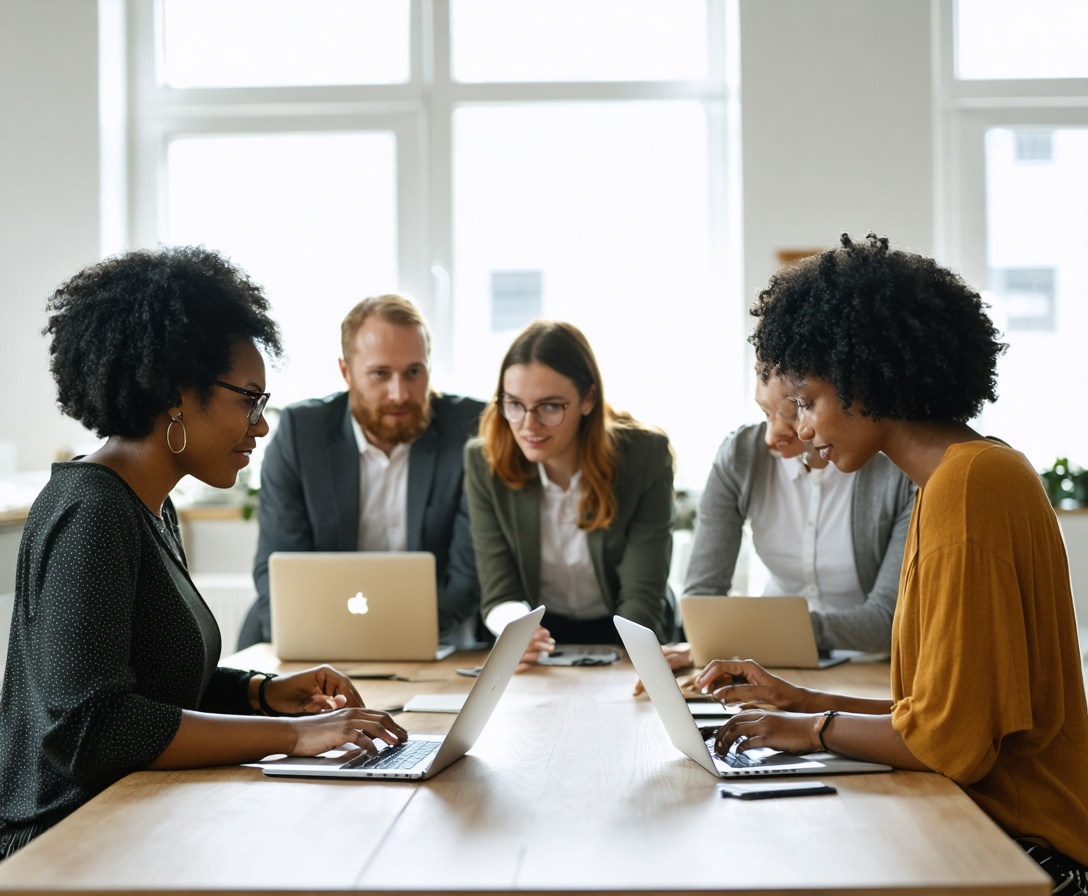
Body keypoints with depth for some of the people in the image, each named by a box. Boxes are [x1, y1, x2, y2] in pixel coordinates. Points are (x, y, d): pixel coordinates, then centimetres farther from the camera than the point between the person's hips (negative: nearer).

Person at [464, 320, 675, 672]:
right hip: (539, 634, 1)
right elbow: (498, 594, -11)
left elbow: (642, 597, -15)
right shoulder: (483, 462, -11)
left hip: (626, 642, 0)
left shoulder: (646, 455, -15)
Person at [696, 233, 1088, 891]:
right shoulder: (969, 470, 12)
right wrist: (801, 701, 10)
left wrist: (816, 728, -7)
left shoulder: (967, 483, -19)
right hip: (990, 818, 8)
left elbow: (951, 741, -21)